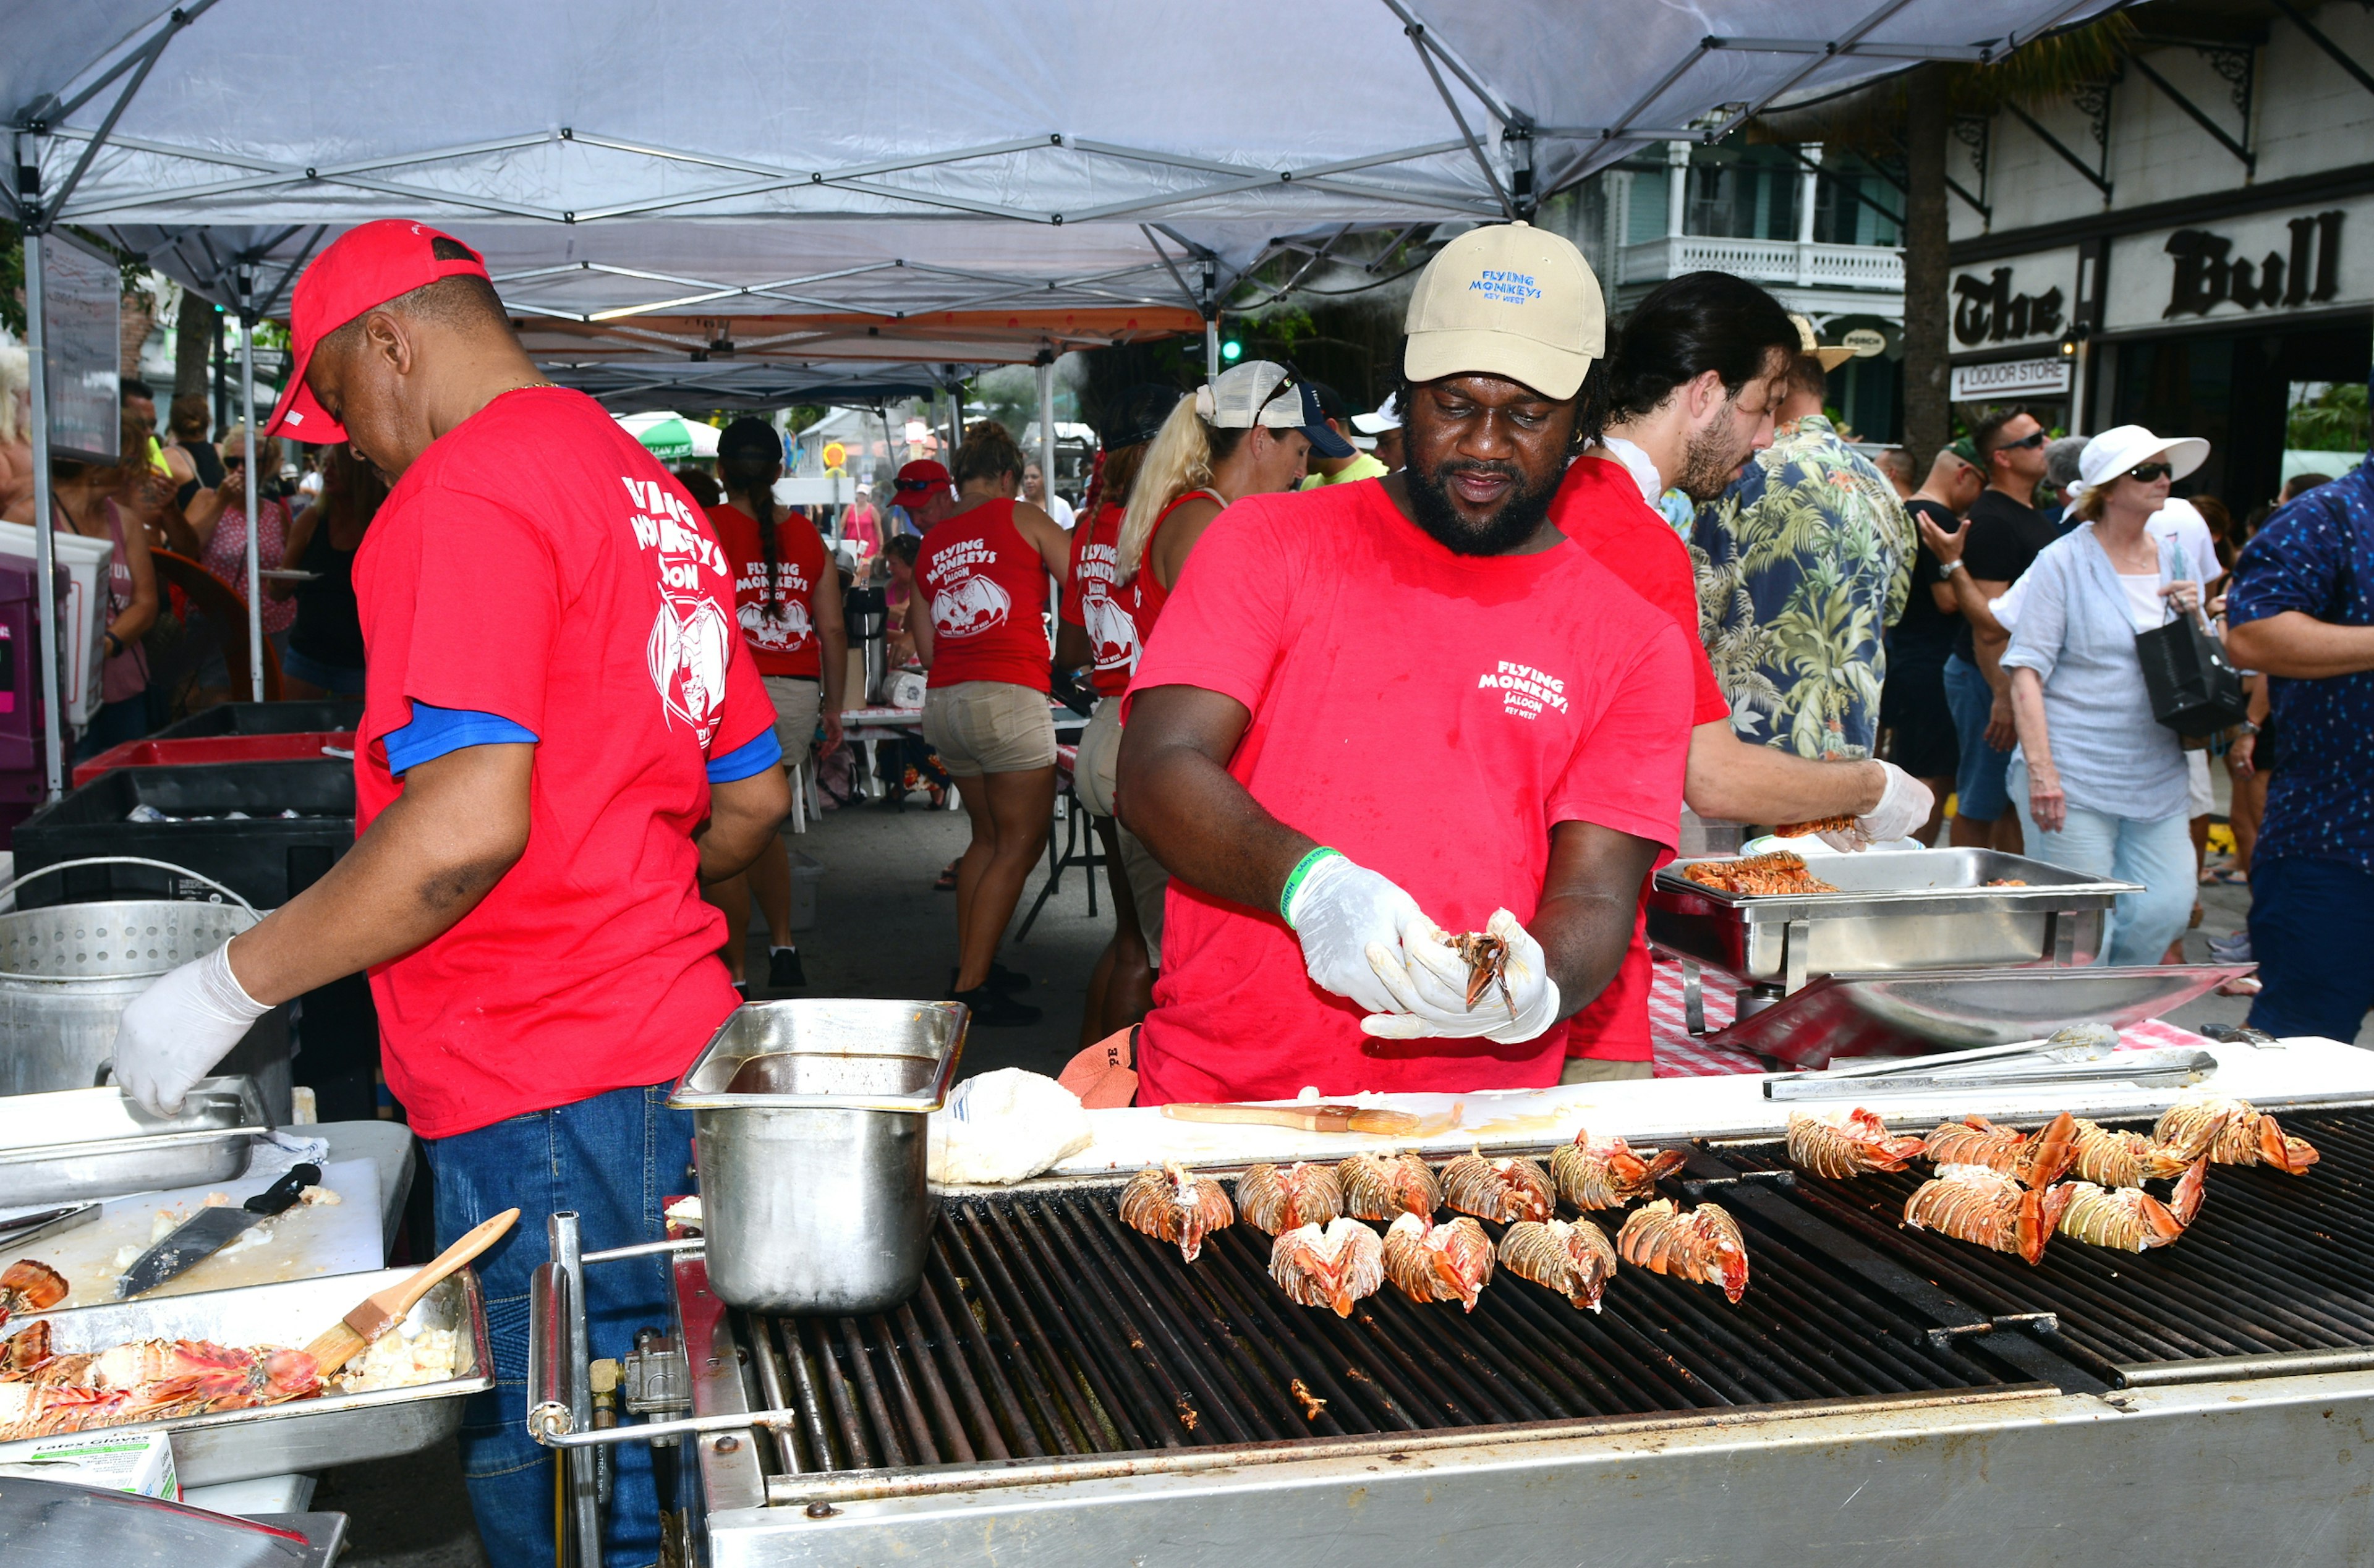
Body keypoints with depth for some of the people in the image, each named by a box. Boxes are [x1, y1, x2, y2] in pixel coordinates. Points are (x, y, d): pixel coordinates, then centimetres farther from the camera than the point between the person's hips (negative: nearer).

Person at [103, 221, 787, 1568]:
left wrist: (233, 983, -14)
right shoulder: (651, 490, 16)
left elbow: (468, 824, -24)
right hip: (673, 1045, 9)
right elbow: (755, 799, 20)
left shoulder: (466, 493, -13)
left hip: (547, 1101, -9)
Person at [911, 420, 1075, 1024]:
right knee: (1019, 843, -1)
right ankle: (972, 986, -5)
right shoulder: (1020, 517, 2)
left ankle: (968, 966, 21)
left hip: (942, 702, 7)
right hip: (1007, 697, -6)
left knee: (987, 837, 19)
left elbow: (927, 649, 17)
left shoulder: (930, 545, 16)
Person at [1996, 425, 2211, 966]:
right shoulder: (2063, 561, -5)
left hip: (2158, 776, 6)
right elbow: (2026, 671, -10)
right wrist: (2040, 770, -19)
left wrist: (2192, 618, -3)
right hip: (2075, 779, -6)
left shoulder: (2172, 558, 12)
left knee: (2166, 909, 1)